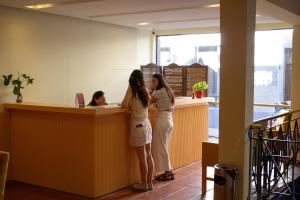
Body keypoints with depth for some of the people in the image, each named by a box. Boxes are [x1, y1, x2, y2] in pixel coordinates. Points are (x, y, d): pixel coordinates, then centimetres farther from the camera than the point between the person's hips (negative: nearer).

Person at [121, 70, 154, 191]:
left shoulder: (132, 89, -9)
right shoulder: (145, 90, 4)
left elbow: (125, 104, -16)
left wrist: (130, 107, 4)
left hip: (138, 125, -6)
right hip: (146, 124, 6)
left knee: (142, 158, 2)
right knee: (148, 155, 12)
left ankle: (144, 184, 11)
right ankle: (149, 182, 21)